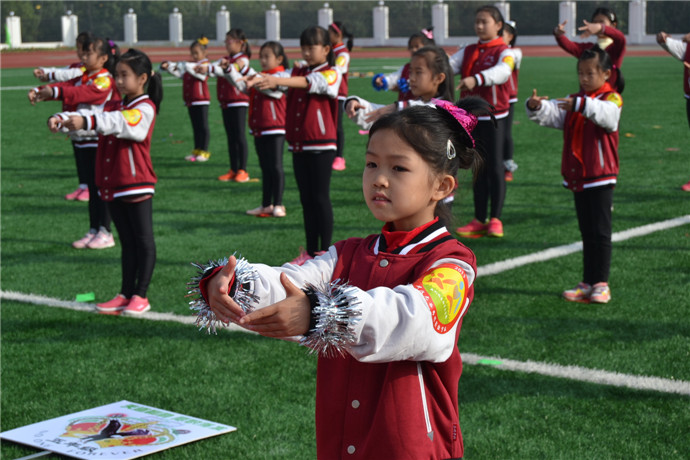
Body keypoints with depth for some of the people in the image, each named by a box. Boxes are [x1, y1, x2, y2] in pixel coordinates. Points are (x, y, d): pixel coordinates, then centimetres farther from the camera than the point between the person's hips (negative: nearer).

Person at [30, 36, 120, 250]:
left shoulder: (105, 80, -12)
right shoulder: (81, 78, 14)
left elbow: (83, 93, -29)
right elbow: (66, 85, 0)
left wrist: (55, 92, -38)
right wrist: (39, 91, -18)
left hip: (98, 141, -8)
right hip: (80, 139, 8)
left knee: (101, 187, -2)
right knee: (91, 187, 12)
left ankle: (105, 233, 4)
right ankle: (93, 231, 18)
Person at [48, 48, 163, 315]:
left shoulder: (145, 109, -12)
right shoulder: (115, 106, 14)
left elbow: (118, 123, -31)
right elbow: (92, 116, 0)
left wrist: (86, 121, -47)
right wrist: (62, 120, -21)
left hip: (137, 186, -8)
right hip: (113, 186, 8)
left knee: (143, 241, 1)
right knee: (127, 241, 14)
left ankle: (140, 296, 7)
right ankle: (126, 294, 19)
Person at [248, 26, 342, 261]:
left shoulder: (331, 74, -5)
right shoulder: (297, 72, 13)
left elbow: (311, 83, -25)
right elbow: (280, 77, -6)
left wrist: (277, 81, -40)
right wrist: (256, 79, -28)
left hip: (321, 145, -6)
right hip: (298, 145, 6)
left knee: (320, 197, -2)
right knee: (306, 199, 10)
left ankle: (325, 250, 5)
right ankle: (311, 251, 16)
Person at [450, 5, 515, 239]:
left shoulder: (504, 52, -6)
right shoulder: (468, 51, 11)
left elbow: (502, 71, -27)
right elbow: (450, 65, -5)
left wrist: (476, 79, -45)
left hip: (494, 116, -5)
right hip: (471, 116, 5)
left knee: (495, 166, -2)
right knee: (479, 168, 11)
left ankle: (495, 219, 7)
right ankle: (479, 220, 16)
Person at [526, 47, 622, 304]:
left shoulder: (611, 98, -7)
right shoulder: (572, 101, 11)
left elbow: (606, 114, -30)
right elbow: (552, 114, -4)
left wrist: (580, 104, -45)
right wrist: (536, 107, -26)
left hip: (600, 178, -6)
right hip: (577, 178, 6)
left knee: (600, 232, -1)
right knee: (586, 233, 12)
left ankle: (601, 283, 5)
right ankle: (587, 283, 17)